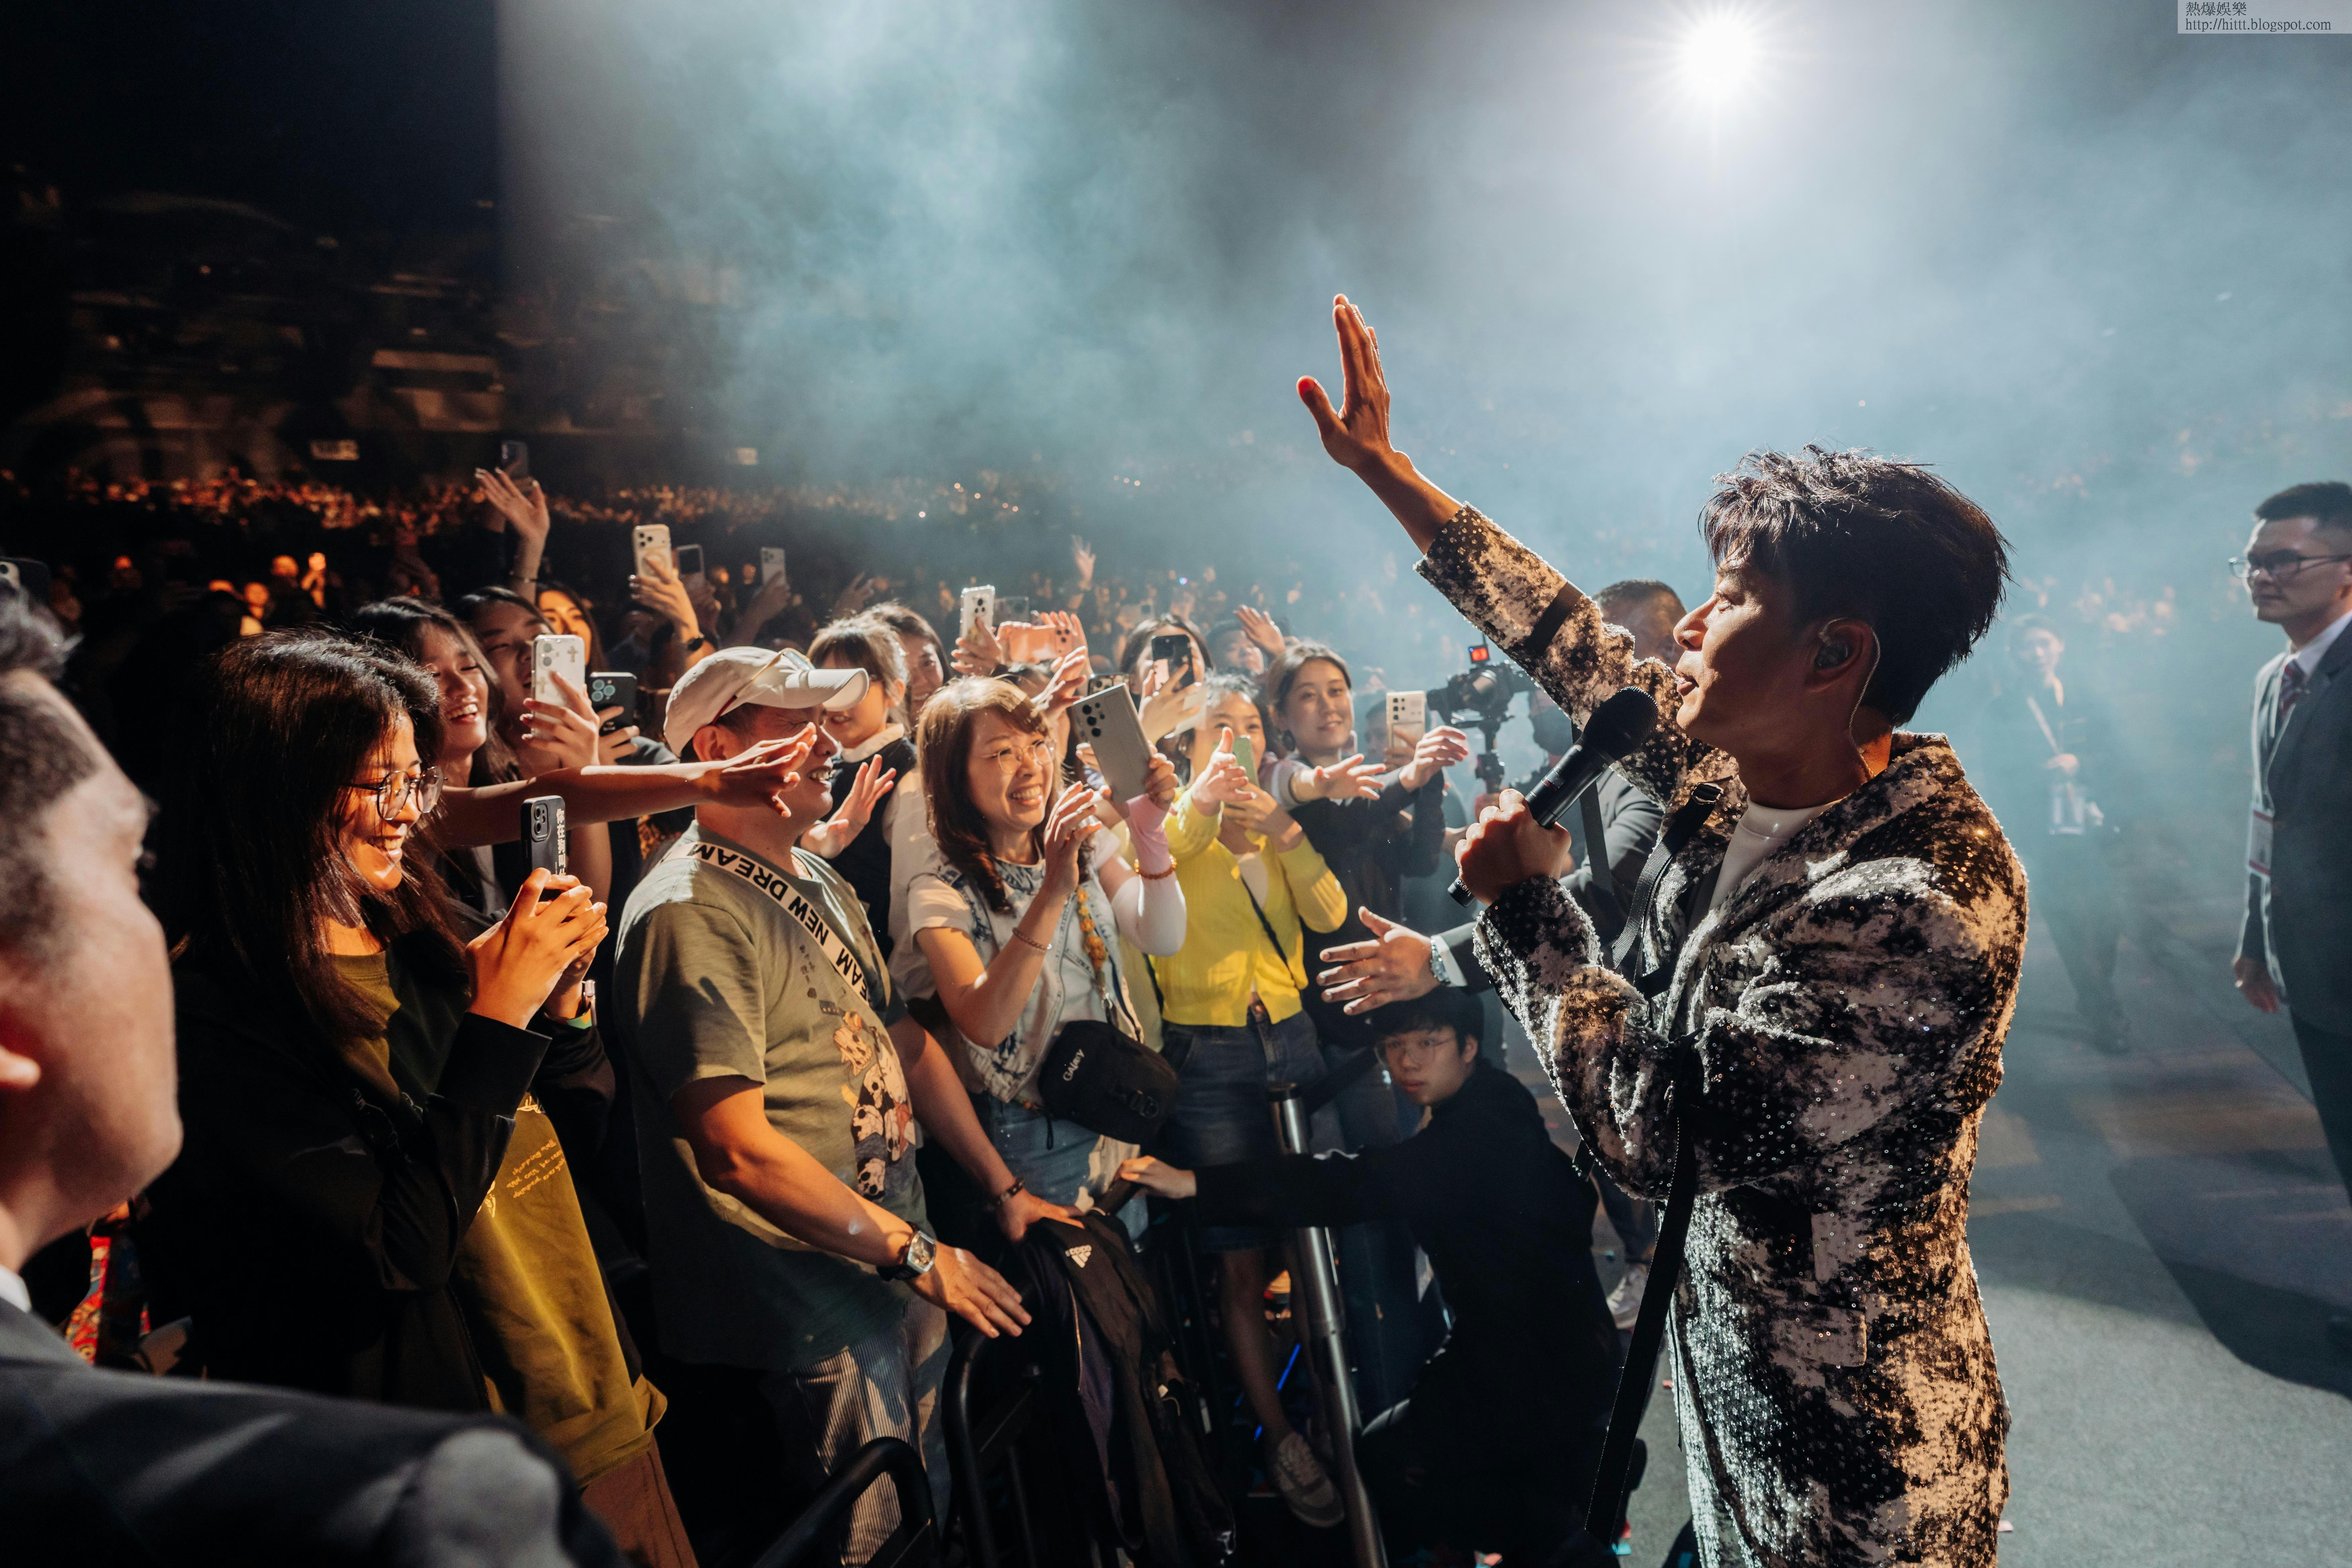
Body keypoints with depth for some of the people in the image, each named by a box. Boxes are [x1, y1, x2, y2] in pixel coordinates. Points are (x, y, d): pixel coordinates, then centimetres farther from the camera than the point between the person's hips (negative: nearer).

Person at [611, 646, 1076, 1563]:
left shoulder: (824, 886, 11)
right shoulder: (690, 913, -20)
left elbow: (906, 1044, 16)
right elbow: (741, 1149, -24)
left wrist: (1003, 1188, 12)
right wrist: (914, 1253, -17)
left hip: (901, 1259, 9)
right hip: (805, 1291, -9)